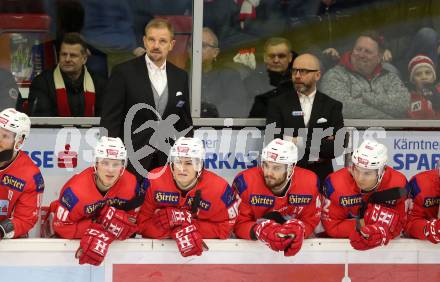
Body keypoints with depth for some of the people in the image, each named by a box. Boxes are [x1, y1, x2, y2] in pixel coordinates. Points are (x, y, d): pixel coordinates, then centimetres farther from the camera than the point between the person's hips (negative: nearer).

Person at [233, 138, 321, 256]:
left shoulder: (309, 182, -19)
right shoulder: (245, 182, -25)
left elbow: (310, 221, -8)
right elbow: (239, 223, -18)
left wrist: (298, 230, -32)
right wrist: (260, 231, -38)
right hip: (253, 242, -1)